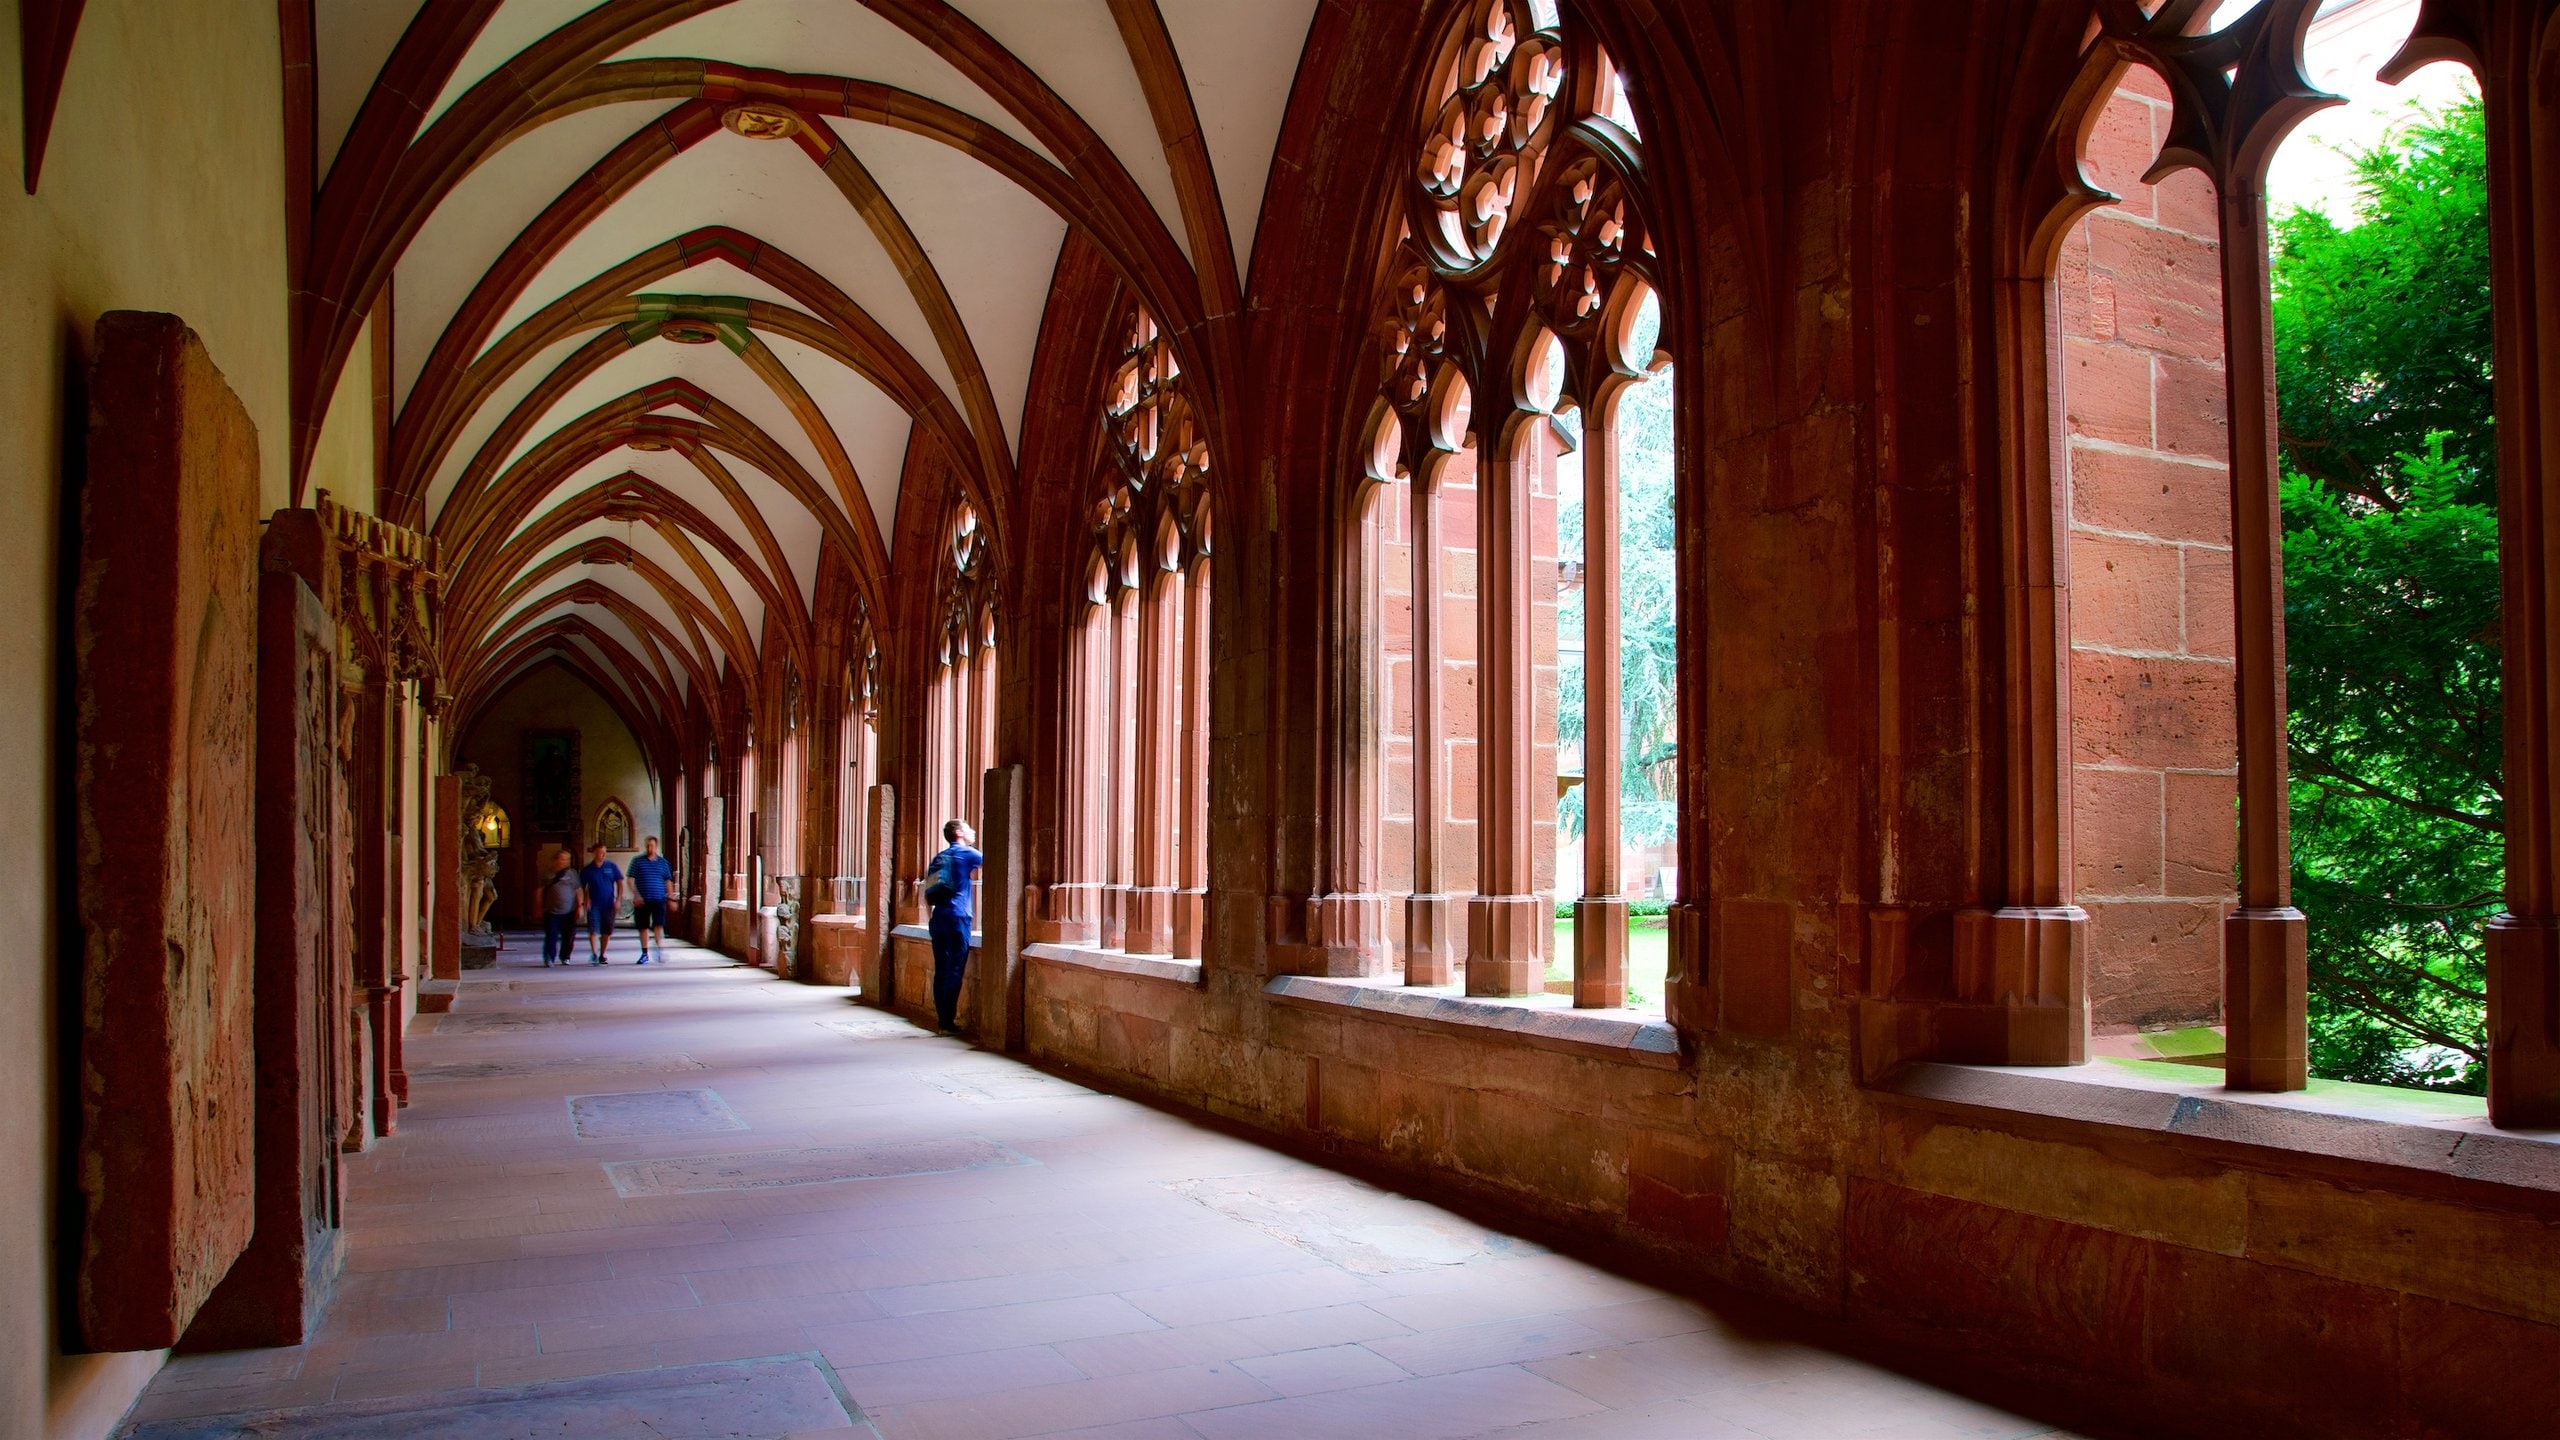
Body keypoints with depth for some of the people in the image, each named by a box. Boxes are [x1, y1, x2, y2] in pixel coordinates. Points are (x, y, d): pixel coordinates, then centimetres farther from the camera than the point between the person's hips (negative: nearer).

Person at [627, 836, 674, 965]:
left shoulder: (663, 862, 9)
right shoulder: (637, 861, 3)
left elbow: (668, 881, 14)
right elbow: (630, 879, 0)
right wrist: (636, 896, -12)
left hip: (658, 899, 0)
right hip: (642, 900, 0)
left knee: (658, 925, -14)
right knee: (643, 927, 7)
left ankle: (661, 950, -9)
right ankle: (645, 953, 17)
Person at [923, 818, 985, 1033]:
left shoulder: (939, 858, 17)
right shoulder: (967, 853, -3)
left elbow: (927, 892, 18)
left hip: (938, 918, 7)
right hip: (957, 918, -7)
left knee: (941, 970, 7)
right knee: (954, 971, -5)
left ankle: (943, 1020, 9)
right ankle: (948, 1022, -6)